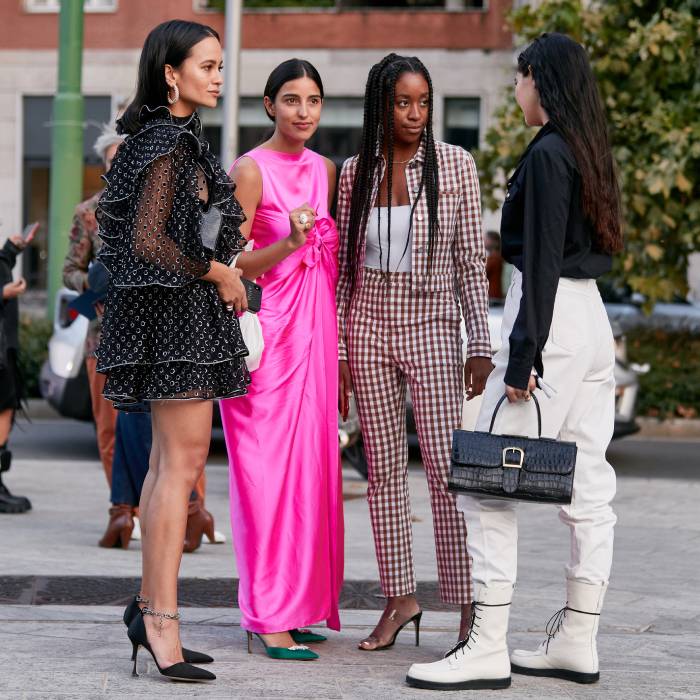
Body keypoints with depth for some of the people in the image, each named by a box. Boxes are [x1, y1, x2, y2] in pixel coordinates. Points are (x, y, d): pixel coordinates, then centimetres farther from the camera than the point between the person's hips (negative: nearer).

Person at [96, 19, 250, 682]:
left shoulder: (154, 138, 15)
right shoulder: (171, 142, -14)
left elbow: (108, 212, 20)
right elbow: (149, 240, -20)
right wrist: (218, 273, -10)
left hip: (166, 313, 10)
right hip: (180, 308, -10)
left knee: (166, 462, 12)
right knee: (182, 460, -10)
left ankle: (150, 608, 17)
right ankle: (161, 621, -10)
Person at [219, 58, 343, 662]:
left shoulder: (325, 170, 13)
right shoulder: (252, 170, -7)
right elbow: (231, 262, -10)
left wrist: (340, 340, 16)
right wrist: (289, 242, -25)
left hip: (315, 331, 7)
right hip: (269, 332, -7)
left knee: (310, 463, 7)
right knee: (270, 467, -6)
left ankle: (298, 602, 15)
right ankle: (269, 617, -3)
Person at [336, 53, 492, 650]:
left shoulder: (454, 165, -1)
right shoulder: (356, 171, 6)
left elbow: (472, 260, -1)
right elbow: (346, 265, 10)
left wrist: (481, 346, -6)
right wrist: (338, 349, 6)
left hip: (432, 327, -3)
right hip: (369, 327, 3)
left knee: (447, 468, -8)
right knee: (384, 468, 5)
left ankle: (468, 607, -5)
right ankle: (400, 598, 13)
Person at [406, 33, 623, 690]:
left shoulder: (547, 155, -12)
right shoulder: (588, 153, 15)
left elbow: (541, 261, -18)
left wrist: (522, 358, -20)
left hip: (552, 317, -10)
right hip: (592, 318, 10)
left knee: (488, 484, -8)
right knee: (586, 487, 9)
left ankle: (487, 649, -10)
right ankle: (577, 642, 14)